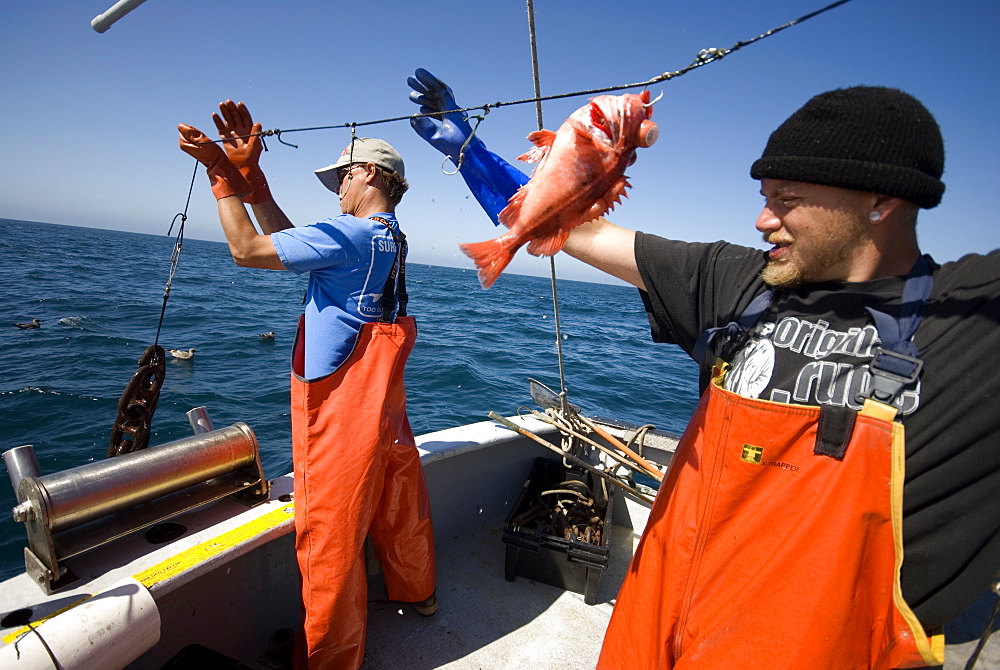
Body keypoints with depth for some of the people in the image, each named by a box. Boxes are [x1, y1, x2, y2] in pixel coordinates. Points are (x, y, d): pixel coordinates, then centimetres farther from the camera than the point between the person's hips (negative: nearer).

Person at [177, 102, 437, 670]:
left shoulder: (348, 236, -18)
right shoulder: (391, 239, 9)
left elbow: (247, 249, -14)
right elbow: (288, 240, 12)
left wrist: (222, 173, -4)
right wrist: (251, 175, 10)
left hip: (340, 412, -9)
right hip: (384, 405, 9)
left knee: (330, 538, 6)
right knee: (399, 506, 24)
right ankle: (417, 592, 47)